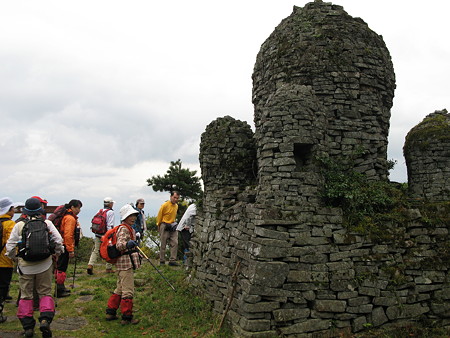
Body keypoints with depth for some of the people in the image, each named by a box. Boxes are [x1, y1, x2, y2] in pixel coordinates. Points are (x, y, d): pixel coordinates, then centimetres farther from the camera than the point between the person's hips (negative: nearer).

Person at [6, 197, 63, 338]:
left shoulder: (19, 226, -4)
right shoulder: (47, 223, -4)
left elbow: (10, 245, 0)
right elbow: (58, 241, -4)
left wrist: (12, 257, 20)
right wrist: (57, 253, 15)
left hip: (25, 266, 0)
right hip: (44, 264, 0)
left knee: (26, 295, 12)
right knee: (45, 293, 12)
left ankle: (28, 326, 13)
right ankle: (45, 319, -6)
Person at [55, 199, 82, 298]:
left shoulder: (66, 216, 14)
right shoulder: (70, 218, -17)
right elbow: (68, 235, -22)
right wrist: (71, 250, -20)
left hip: (61, 245, 10)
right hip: (64, 246, -10)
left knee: (60, 267, 18)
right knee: (62, 268, -2)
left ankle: (61, 288, 29)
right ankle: (59, 291, 6)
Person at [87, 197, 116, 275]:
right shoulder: (110, 212, -9)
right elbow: (110, 226, -16)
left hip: (97, 235, 5)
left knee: (95, 251, 9)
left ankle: (90, 265, -7)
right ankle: (109, 268, 16)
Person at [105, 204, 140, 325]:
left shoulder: (129, 228, 17)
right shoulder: (123, 229, -14)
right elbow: (119, 244, -29)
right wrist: (127, 244, -49)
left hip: (125, 263, 11)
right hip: (126, 262, -11)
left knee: (120, 289, 19)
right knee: (128, 291, -5)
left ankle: (110, 313, 28)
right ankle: (127, 317, 2)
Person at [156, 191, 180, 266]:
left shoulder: (176, 206, 8)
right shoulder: (165, 205, -12)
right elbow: (159, 216, -2)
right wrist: (159, 226, 6)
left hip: (173, 226, 6)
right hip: (164, 226, -6)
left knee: (175, 243, -4)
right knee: (163, 245, 2)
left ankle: (172, 260, -1)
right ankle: (162, 261, 12)